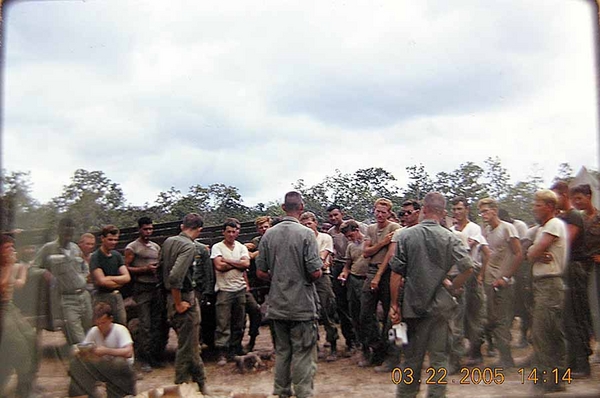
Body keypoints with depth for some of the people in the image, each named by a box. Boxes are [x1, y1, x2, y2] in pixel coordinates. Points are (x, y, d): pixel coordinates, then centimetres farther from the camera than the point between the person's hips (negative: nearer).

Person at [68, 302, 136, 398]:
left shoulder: (120, 330, -19)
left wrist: (106, 351, -37)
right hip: (103, 367, 4)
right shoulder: (93, 331, -3)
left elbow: (128, 352, -32)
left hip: (122, 368, -4)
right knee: (77, 364, -15)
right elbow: (79, 349, 2)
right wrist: (79, 351, -22)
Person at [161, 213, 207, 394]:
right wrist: (178, 304, -18)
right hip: (185, 299, -9)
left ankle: (200, 380, 34)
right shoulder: (189, 246, -19)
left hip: (171, 297, 9)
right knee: (187, 347, 3)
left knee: (190, 343, 21)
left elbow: (162, 266, 14)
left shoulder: (168, 241, 6)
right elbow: (175, 277, -30)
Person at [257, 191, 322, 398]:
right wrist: (320, 267, 5)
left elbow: (261, 272, 1)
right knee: (303, 354, 4)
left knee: (281, 351, 16)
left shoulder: (269, 234, 0)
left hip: (277, 304, 5)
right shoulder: (306, 234, -13)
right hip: (302, 305, -5)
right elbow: (315, 272, -17)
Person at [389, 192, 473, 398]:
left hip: (413, 304, 1)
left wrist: (394, 304, 0)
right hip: (440, 304, -1)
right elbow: (468, 268, -14)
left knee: (412, 357, 13)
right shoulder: (450, 238, -5)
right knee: (439, 357, 8)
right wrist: (452, 286, 3)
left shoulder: (406, 235, -5)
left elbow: (396, 273, -6)